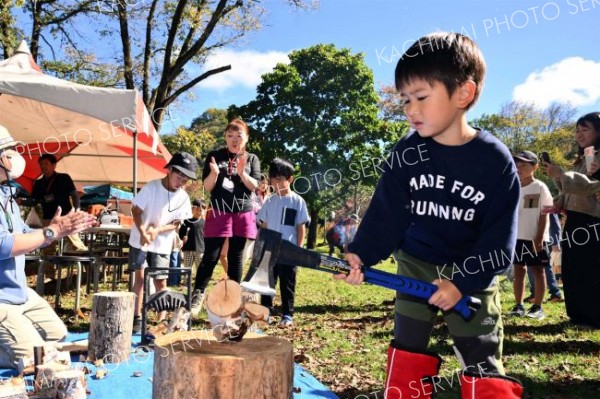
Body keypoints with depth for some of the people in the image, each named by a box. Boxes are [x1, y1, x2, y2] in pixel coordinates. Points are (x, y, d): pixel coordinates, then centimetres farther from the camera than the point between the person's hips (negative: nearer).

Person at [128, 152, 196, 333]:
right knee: (140, 277, 3)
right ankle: (137, 317, 13)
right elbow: (136, 211, -12)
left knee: (161, 281, 2)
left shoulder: (183, 197, -8)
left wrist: (158, 230, -20)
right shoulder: (151, 188, -16)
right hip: (140, 240, -2)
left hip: (163, 245, 2)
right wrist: (143, 233, -25)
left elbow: (176, 224, -3)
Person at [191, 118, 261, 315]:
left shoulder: (252, 159, 9)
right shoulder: (214, 156, 4)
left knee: (236, 257, 8)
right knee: (210, 257, -7)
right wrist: (214, 173, -20)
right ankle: (197, 295, 2)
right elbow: (207, 187, 0)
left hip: (243, 213, 2)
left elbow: (254, 186, -1)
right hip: (219, 212, -2)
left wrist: (242, 173, -19)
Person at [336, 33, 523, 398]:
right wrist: (361, 256, -27)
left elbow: (499, 240, -13)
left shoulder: (496, 160, -15)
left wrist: (461, 283, -20)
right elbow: (386, 215, -12)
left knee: (485, 366, 5)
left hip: (474, 274, -1)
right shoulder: (407, 154, -11)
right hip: (417, 266, 2)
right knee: (406, 355, 9)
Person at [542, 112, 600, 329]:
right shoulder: (581, 160, 20)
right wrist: (560, 204, 4)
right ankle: (581, 315, 21)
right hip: (575, 221, 9)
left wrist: (559, 174, -24)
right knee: (573, 271, 11)